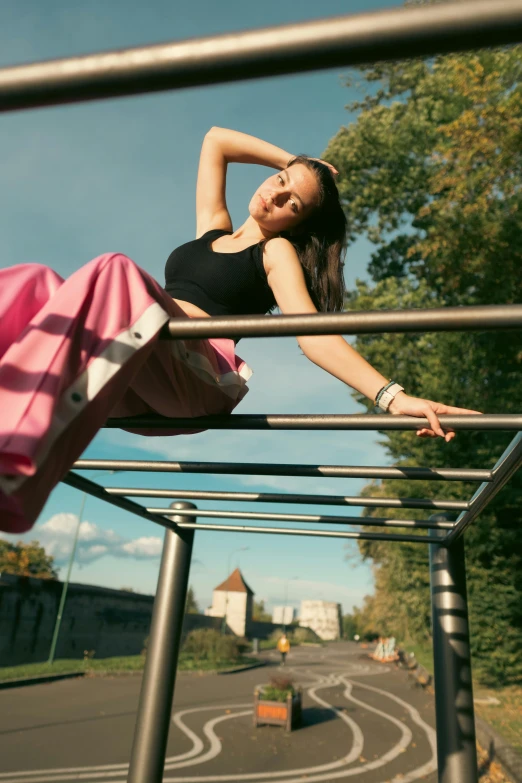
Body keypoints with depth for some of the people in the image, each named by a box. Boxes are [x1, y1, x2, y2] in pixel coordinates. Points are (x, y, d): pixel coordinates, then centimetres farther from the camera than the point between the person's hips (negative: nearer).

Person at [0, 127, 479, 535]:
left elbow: (312, 333, -5)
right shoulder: (213, 228, 28)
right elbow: (216, 141, 37)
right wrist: (292, 161, 34)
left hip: (199, 377, -5)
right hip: (127, 379, 6)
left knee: (116, 272, -32)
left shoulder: (278, 251, 11)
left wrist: (391, 395, -19)